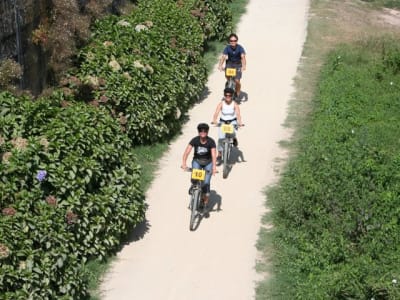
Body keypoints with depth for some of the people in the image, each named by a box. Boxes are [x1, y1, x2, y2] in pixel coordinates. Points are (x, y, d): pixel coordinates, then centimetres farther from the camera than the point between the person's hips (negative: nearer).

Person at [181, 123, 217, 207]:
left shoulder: (211, 142, -19)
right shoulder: (195, 140, -17)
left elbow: (214, 155, -30)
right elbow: (187, 151, -26)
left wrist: (214, 167, -45)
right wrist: (184, 163, -41)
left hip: (208, 163, -1)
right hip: (197, 161, 1)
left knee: (206, 182, -12)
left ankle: (205, 201, 8)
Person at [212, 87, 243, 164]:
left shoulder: (235, 104, -15)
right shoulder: (221, 104, -14)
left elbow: (238, 114, -27)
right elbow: (216, 113, -27)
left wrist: (239, 122, -46)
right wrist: (214, 121, -47)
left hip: (232, 121, -1)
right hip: (223, 122, 1)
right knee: (220, 138, -13)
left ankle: (234, 139, 11)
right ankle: (219, 155, -1)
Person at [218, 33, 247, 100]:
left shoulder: (240, 48, -22)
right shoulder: (227, 48, -18)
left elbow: (243, 57, -34)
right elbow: (223, 57, -29)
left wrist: (244, 66, -52)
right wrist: (220, 65, -46)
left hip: (238, 64, -1)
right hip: (229, 63, 1)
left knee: (237, 81, -12)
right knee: (228, 79, -16)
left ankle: (238, 94, 13)